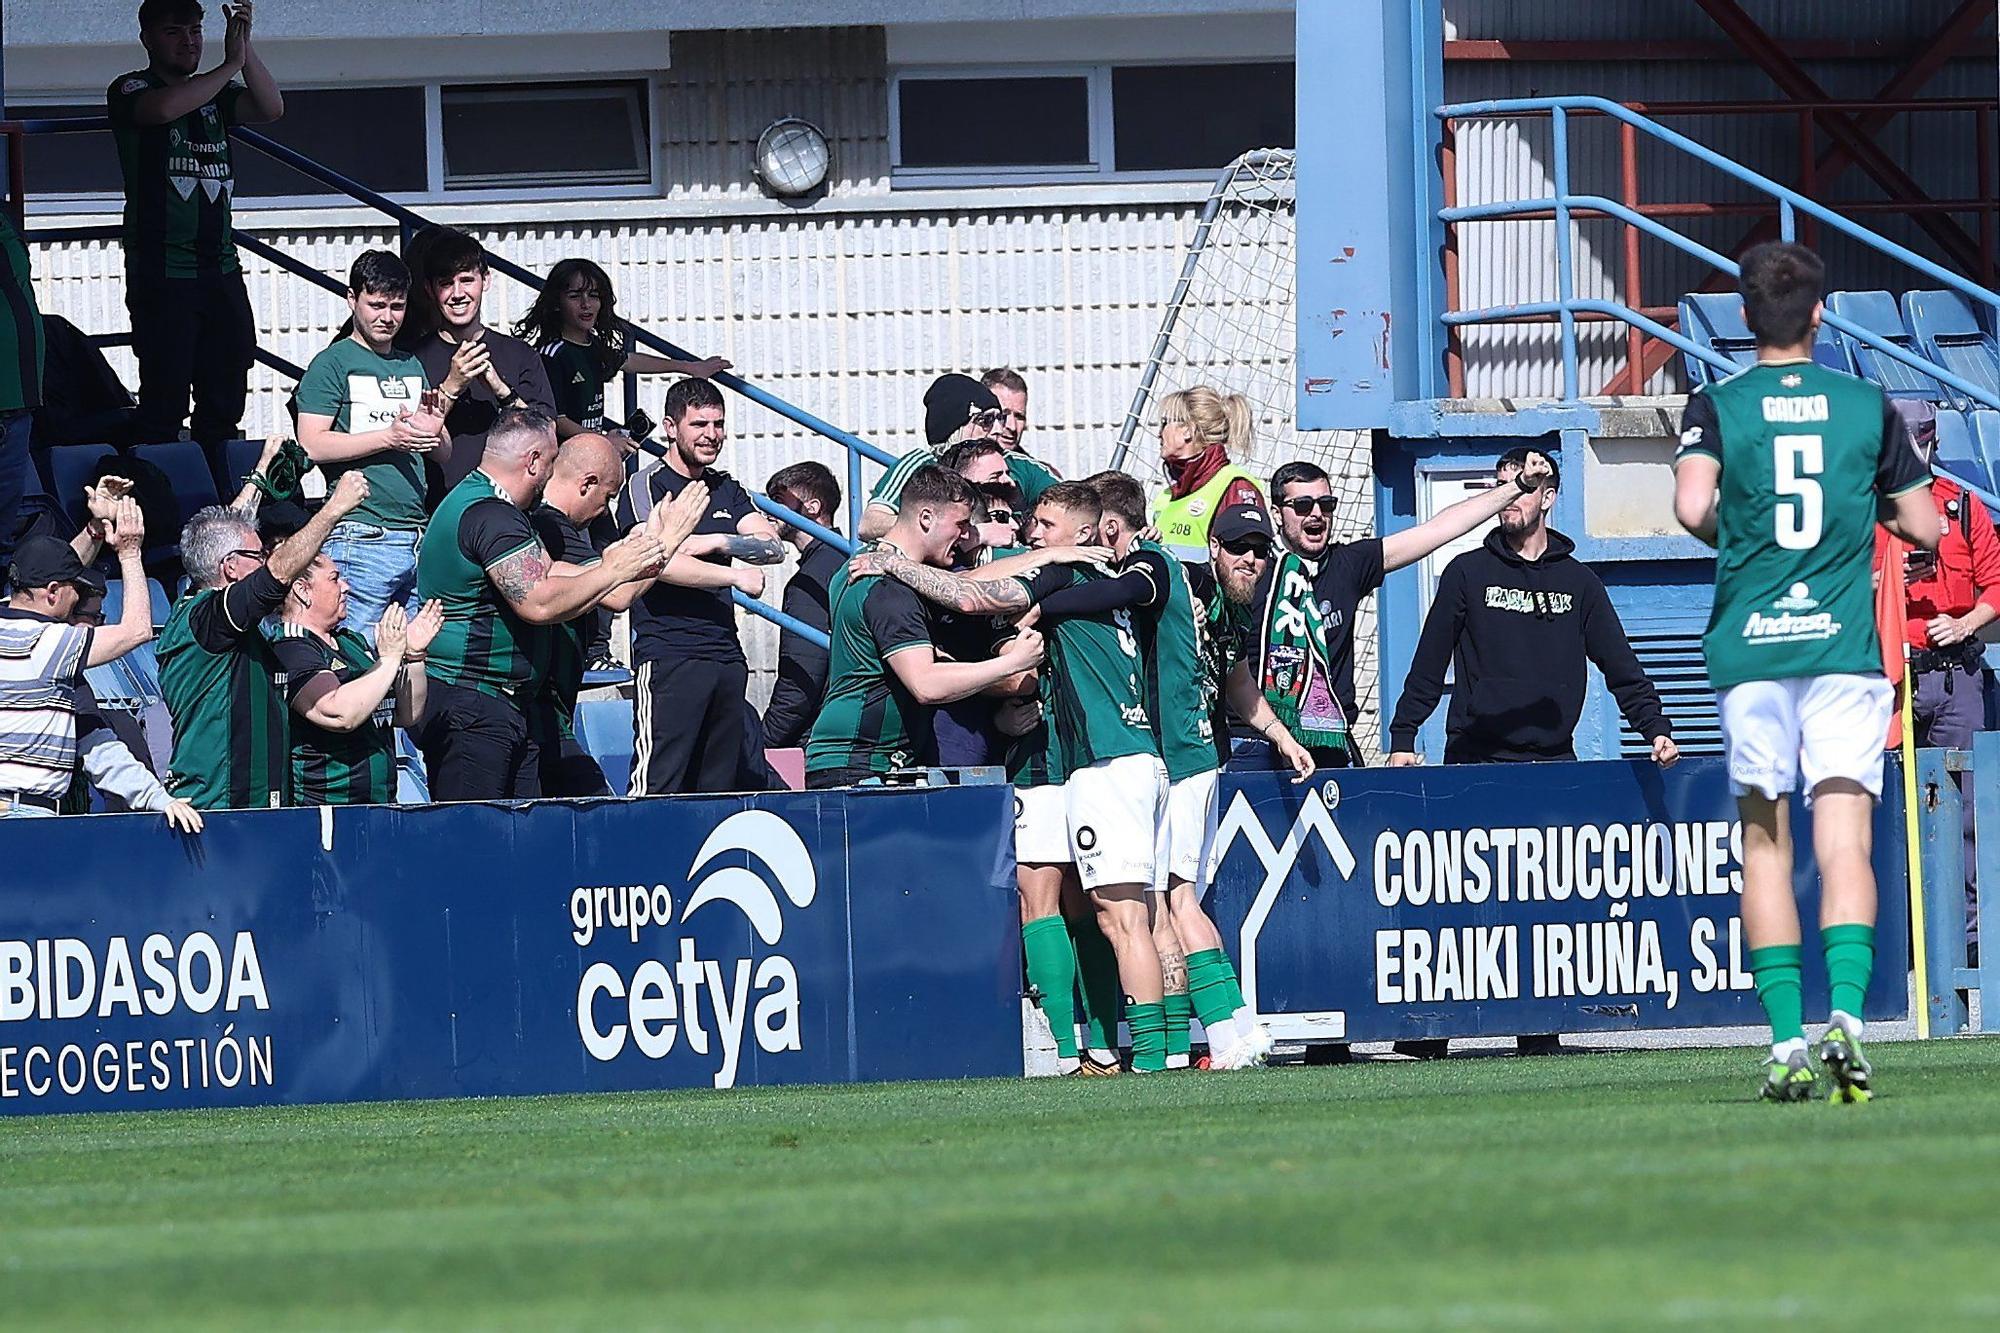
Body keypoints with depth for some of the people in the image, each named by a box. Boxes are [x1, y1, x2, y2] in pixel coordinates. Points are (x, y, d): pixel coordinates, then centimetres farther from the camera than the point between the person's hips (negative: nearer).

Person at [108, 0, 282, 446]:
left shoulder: (214, 93, 15)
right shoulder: (130, 91, -1)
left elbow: (271, 108, 0)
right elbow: (164, 108, -23)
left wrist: (245, 48, -11)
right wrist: (230, 65, -17)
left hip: (221, 270, 6)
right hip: (162, 272, -6)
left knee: (224, 404, 5)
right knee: (164, 397, -7)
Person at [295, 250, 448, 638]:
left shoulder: (412, 368, 20)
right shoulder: (333, 365, 0)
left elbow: (444, 456, 22)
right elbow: (312, 445, -11)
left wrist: (434, 431, -2)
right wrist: (389, 437, -17)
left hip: (418, 542, 7)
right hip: (362, 536, -7)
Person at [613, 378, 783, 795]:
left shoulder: (727, 490, 18)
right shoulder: (647, 488, -2)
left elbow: (771, 546, 6)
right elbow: (660, 563, -17)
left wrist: (718, 542, -10)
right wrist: (736, 577, -17)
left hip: (726, 655, 7)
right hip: (669, 655, -7)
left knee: (717, 789, 5)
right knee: (656, 787, -15)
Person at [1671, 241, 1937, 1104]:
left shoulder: (1717, 407, 2)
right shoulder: (1867, 406, 6)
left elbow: (1693, 506, -14)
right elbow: (1923, 528, 8)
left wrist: (1731, 537, 7)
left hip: (1748, 645, 0)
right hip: (1844, 644, 0)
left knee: (1765, 841, 8)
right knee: (1844, 841, -5)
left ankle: (1787, 1040, 2)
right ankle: (1847, 1014, -25)